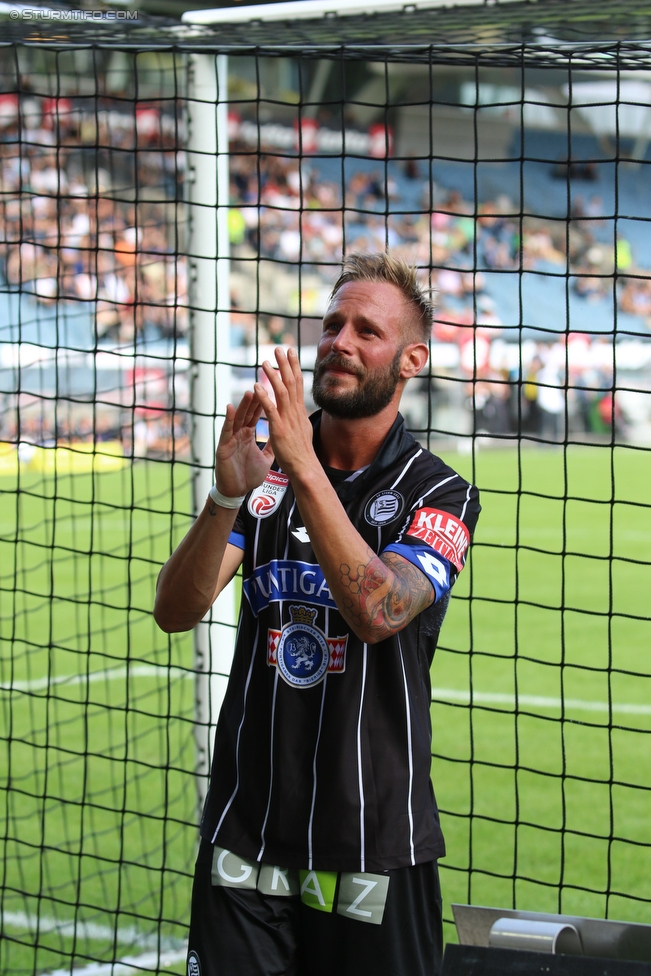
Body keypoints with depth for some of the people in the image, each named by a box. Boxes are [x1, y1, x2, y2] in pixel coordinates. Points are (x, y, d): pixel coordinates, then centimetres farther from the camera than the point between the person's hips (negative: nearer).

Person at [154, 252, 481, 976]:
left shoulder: (441, 495, -3)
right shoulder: (263, 472, 7)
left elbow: (376, 612, -21)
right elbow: (175, 611, -5)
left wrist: (303, 468, -28)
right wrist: (228, 496, -23)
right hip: (244, 838, 3)